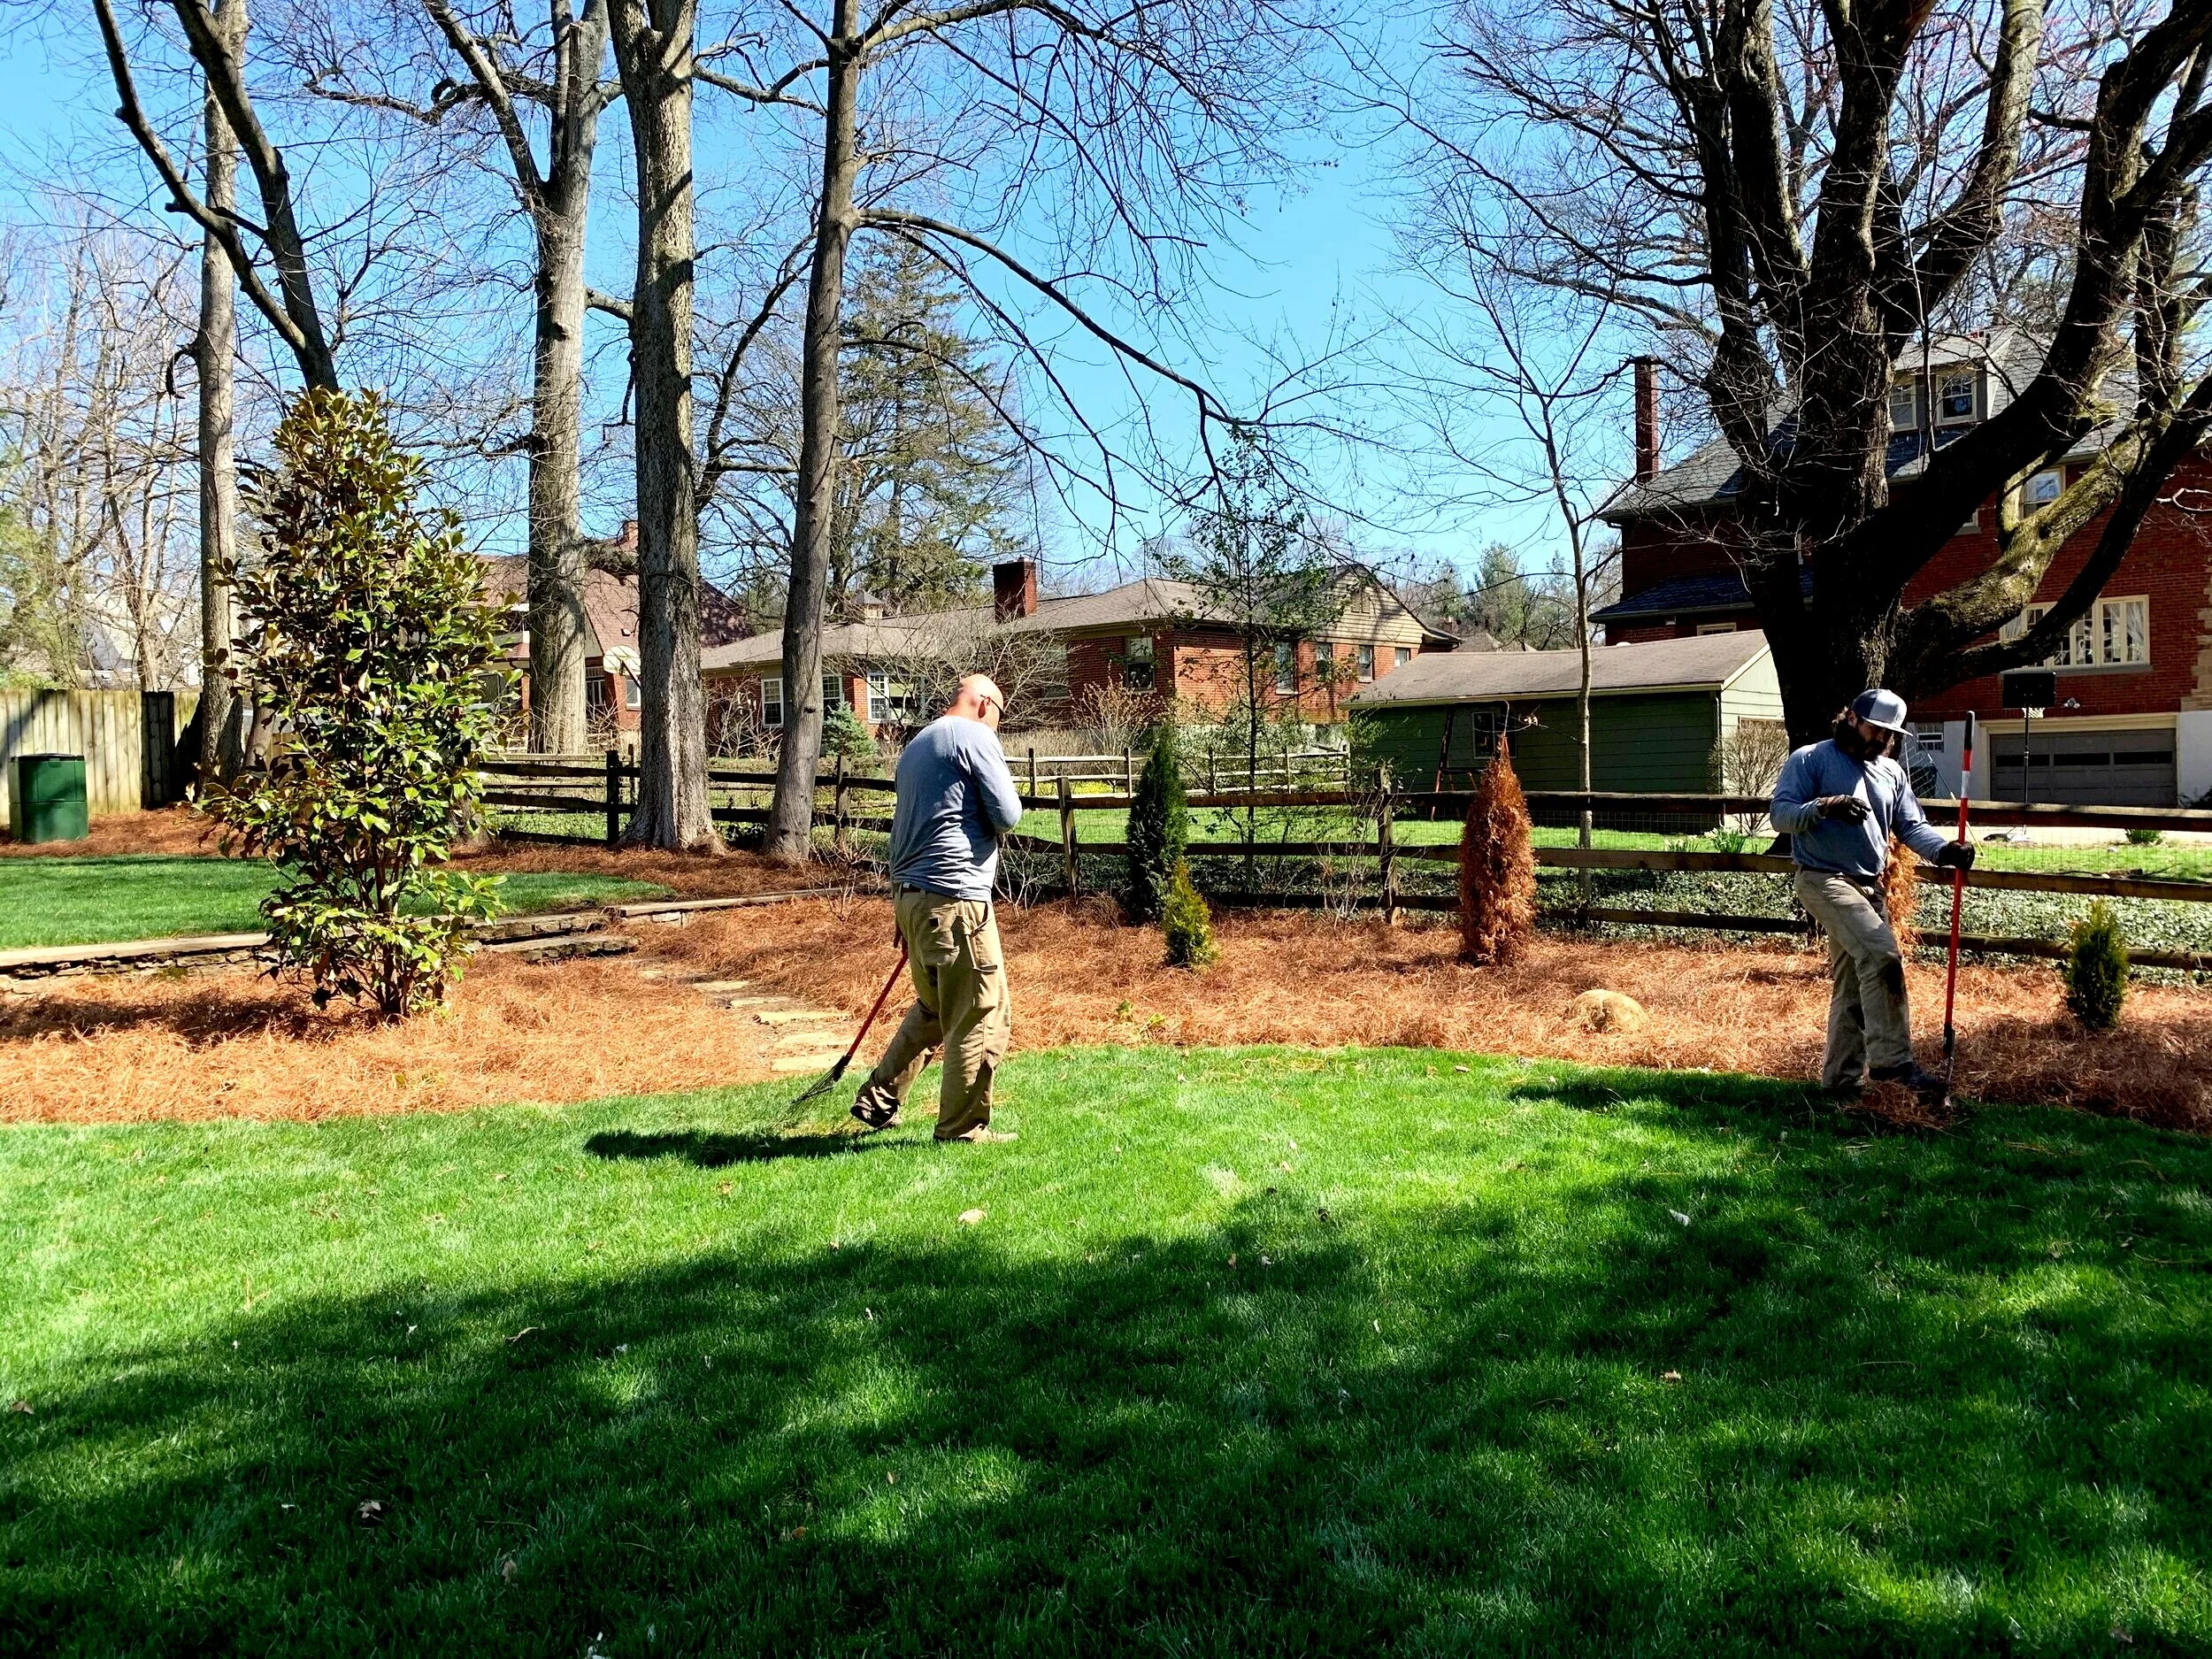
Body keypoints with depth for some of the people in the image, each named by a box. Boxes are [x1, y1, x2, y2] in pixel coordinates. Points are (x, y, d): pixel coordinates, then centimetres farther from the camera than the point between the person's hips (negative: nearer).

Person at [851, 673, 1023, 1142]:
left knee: (933, 1007, 24)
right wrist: (990, 821, 13)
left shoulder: (916, 745, 22)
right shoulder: (974, 736, -5)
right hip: (956, 896, -9)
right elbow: (1008, 815, -11)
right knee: (983, 1017, -1)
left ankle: (878, 1099, 27)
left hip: (910, 893, 9)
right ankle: (962, 1129, 5)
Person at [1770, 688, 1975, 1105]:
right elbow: (1780, 814, -10)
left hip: (1871, 887, 8)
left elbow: (1912, 826, 8)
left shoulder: (1892, 772, 18)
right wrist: (1824, 807, -28)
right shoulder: (1809, 760, -2)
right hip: (1824, 880, -8)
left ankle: (1840, 1079, 17)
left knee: (1852, 986, 10)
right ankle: (1892, 1062, -23)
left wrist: (1946, 850, -12)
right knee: (1882, 954, -25)